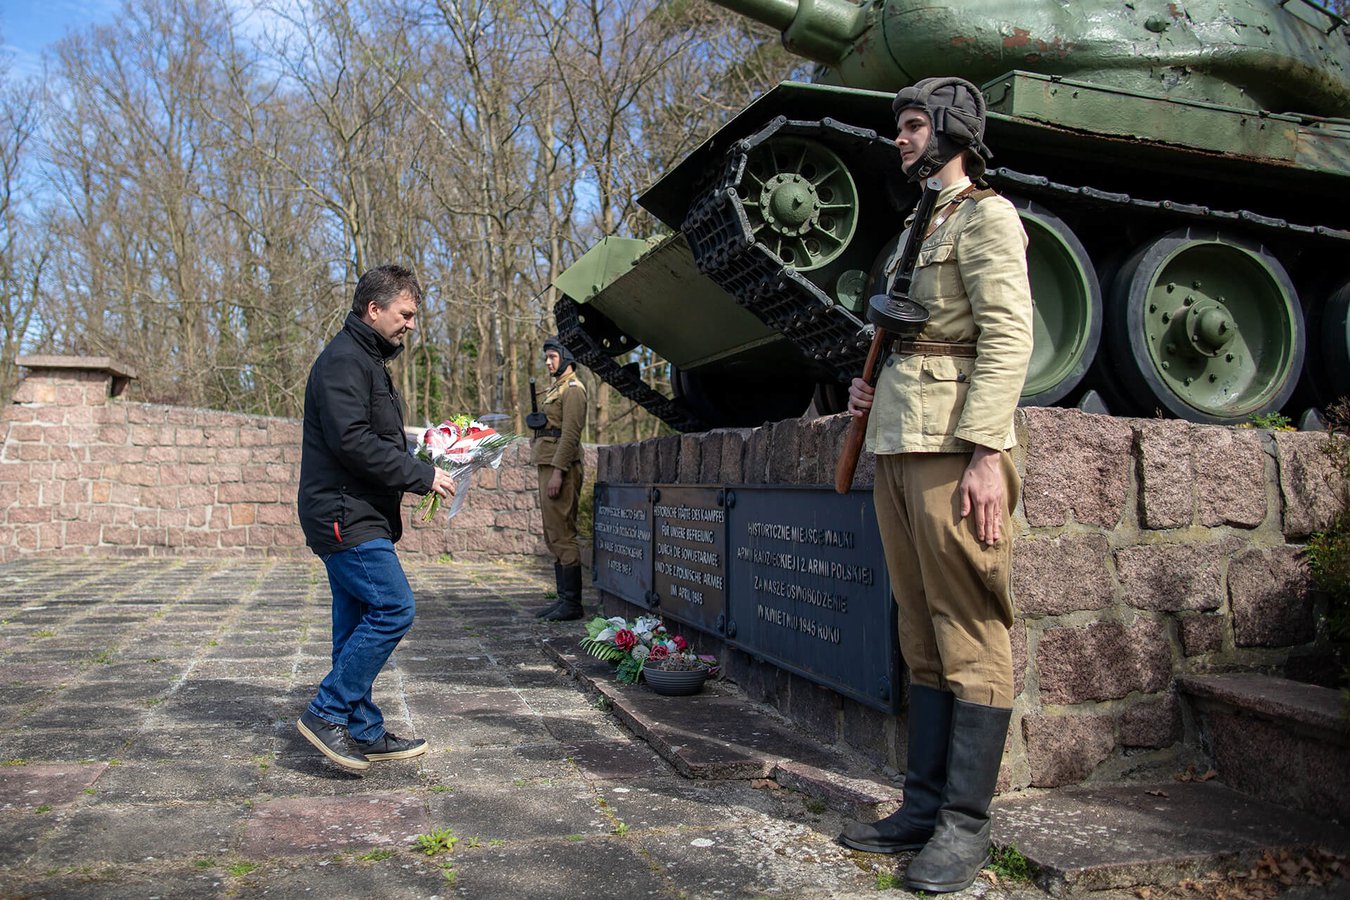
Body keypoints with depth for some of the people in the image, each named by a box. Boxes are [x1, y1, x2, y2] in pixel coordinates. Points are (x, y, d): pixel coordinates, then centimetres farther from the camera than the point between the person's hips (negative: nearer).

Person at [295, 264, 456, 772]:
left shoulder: (367, 361, 21)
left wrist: (419, 470, 9)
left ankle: (364, 734, 18)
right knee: (393, 608, -13)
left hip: (357, 517, 11)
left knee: (359, 623, 11)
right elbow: (352, 441, -23)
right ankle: (328, 713, -4)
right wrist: (422, 475, -17)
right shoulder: (344, 361, -12)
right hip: (345, 515, -11)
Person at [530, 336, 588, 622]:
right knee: (553, 537, 11)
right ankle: (564, 598, 17)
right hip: (548, 467, 11)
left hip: (560, 469, -11)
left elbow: (570, 434, -18)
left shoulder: (572, 389, -8)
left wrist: (557, 472, -23)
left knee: (562, 536, -9)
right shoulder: (555, 389, 23)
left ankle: (572, 604, -5)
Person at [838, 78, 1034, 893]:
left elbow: (1008, 336, -13)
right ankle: (925, 805, 17)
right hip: (897, 446, 9)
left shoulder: (986, 216, -1)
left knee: (971, 637, -4)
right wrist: (871, 387, 11)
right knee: (924, 637, 10)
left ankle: (966, 825, 4)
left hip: (954, 449, -9)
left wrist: (985, 453, -21)